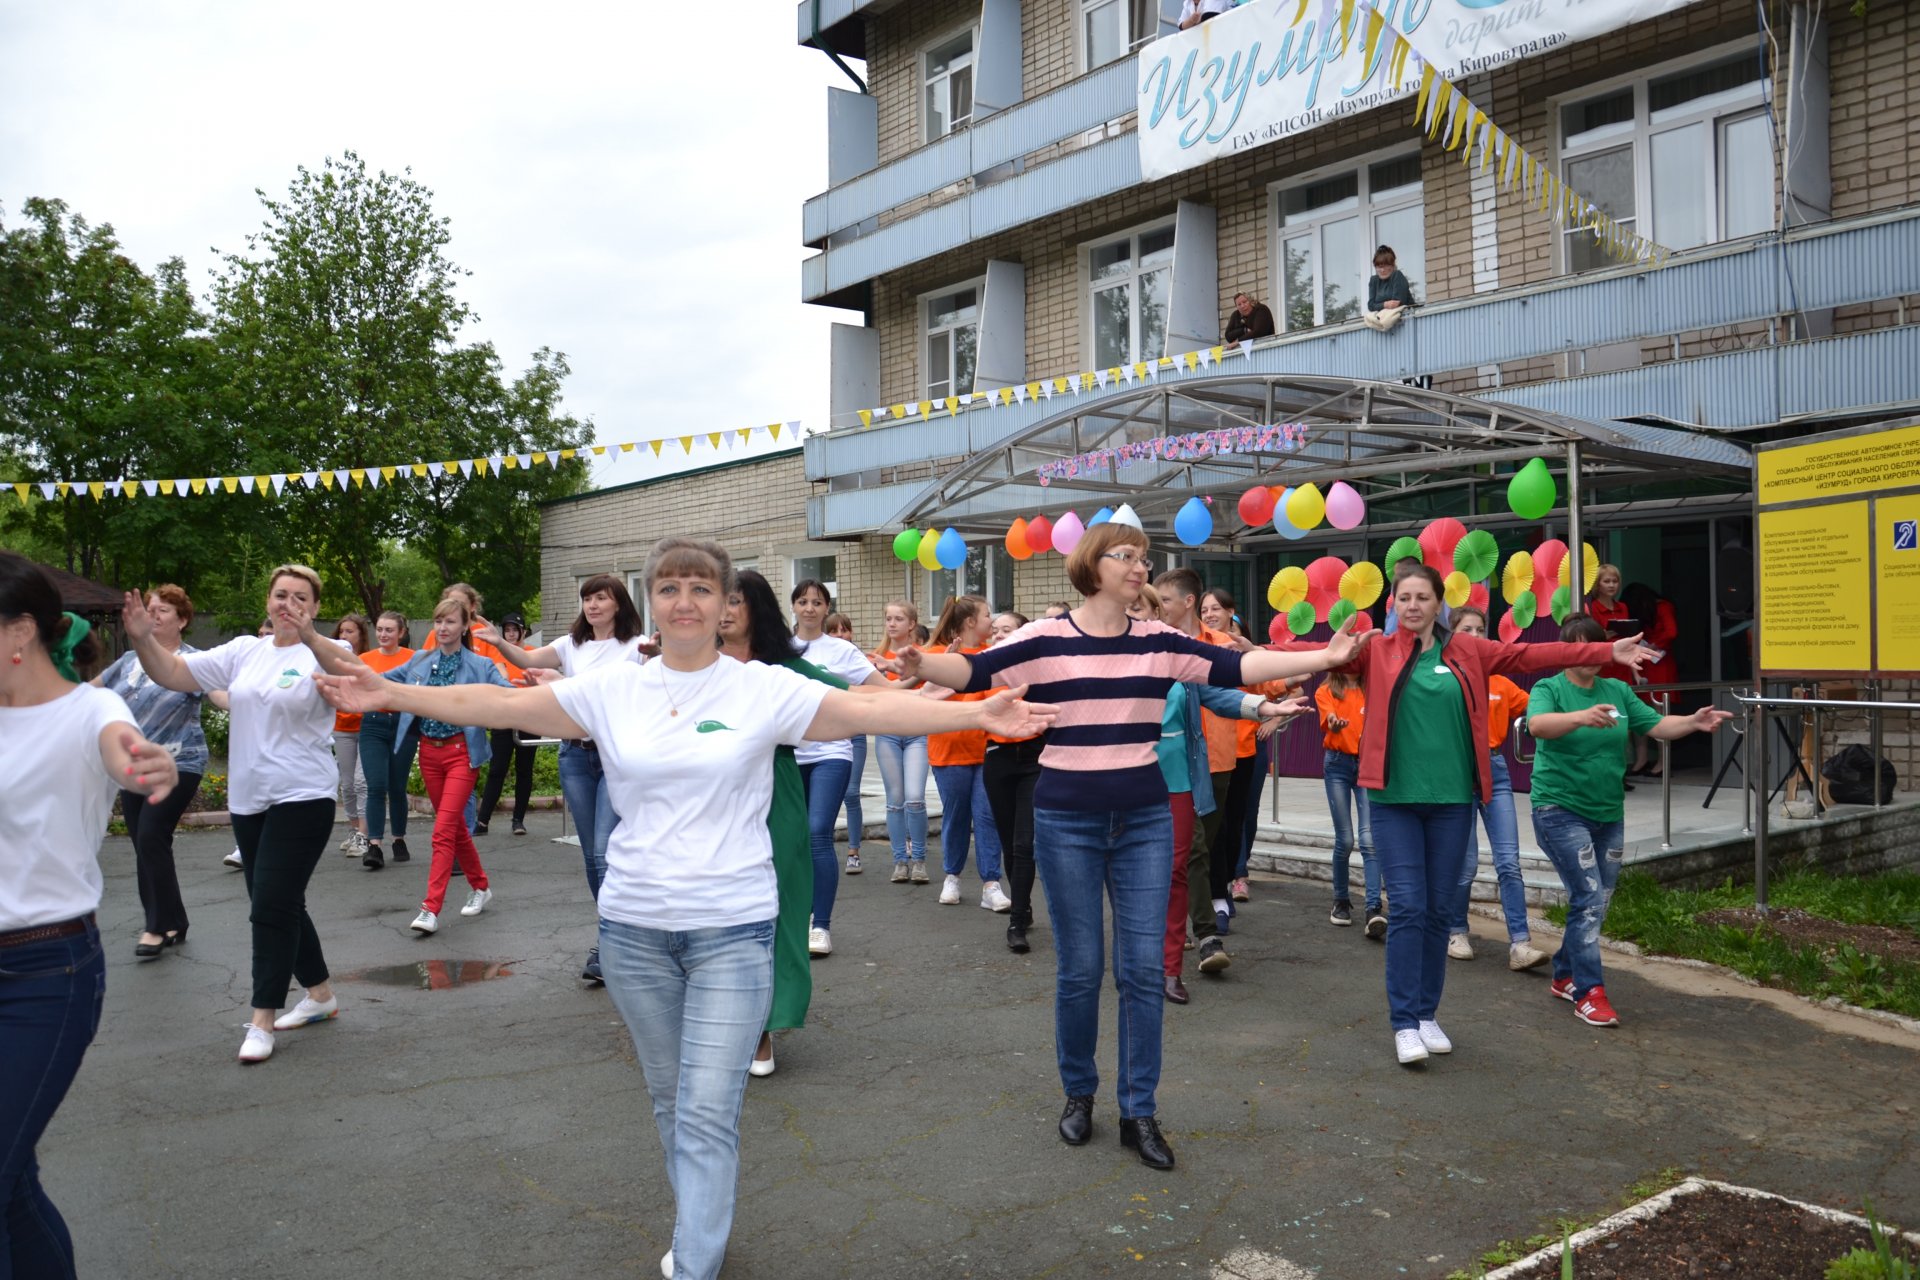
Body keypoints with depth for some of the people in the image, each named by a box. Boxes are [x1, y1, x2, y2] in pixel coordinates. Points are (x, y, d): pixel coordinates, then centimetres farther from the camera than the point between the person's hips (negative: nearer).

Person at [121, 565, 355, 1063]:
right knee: (280, 905, 15)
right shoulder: (244, 651, 7)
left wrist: (311, 636, -50)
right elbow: (174, 673, 5)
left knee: (272, 906, -7)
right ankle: (320, 994, 30)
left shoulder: (325, 654, -8)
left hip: (302, 798, -6)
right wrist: (143, 639, -14)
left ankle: (262, 1019, 4)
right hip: (247, 798, 6)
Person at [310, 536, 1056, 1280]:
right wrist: (390, 694, -7)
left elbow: (875, 711, -15)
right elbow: (495, 704, 0)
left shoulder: (765, 689, -6)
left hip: (733, 930, -3)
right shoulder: (612, 689, 1)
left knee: (708, 1113, -5)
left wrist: (979, 714, -25)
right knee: (670, 1099, 19)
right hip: (634, 925, 3)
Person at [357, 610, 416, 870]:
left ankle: (399, 840, 23)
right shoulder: (365, 659, 6)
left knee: (397, 787, 7)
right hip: (373, 724, 1)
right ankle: (374, 846, -10)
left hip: (403, 724, -1)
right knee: (376, 787, -9)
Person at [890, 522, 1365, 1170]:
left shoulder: (1159, 642, 4)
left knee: (1143, 969, 4)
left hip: (1145, 821, 3)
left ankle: (1138, 1112, 17)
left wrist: (1323, 657, -11)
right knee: (1080, 969, 6)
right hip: (1067, 823, -2)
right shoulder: (1045, 640, -5)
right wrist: (921, 665, -37)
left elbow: (1235, 666, -3)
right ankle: (1078, 1095, 28)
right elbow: (975, 670, -17)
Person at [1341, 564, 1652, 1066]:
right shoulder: (1376, 651, 0)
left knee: (1439, 910, 10)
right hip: (1394, 800, -3)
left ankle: (1428, 1014, 23)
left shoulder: (1466, 651, 6)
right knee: (1407, 908, -5)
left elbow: (1530, 655, 6)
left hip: (1451, 799, 3)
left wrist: (1607, 652, 4)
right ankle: (1404, 1022, 3)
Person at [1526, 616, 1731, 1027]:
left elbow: (1657, 725, 4)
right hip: (1561, 810, -6)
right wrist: (1581, 717, -46)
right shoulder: (1549, 689, -7)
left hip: (1609, 813, 6)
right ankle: (1589, 993, -5)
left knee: (1597, 904, 13)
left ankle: (1565, 976, 29)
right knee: (1589, 898, -13)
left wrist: (1693, 722, -17)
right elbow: (1538, 724, -28)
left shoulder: (1618, 691, 9)